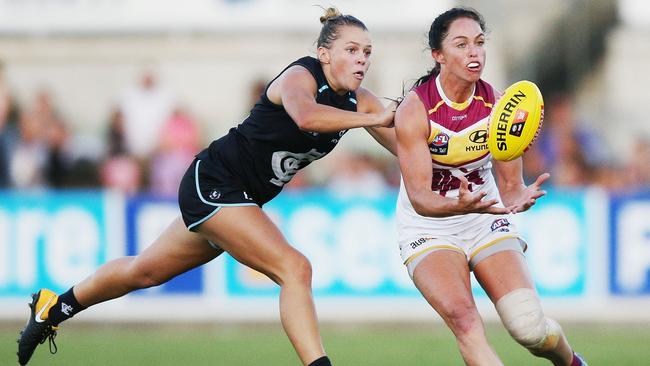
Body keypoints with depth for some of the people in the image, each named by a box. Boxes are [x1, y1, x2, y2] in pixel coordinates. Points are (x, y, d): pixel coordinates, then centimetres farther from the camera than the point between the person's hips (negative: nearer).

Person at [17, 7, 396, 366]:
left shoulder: (358, 100, -1)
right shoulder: (301, 76, -22)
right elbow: (305, 115, -47)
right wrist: (375, 119, -50)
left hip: (244, 199, 9)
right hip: (212, 183, -9)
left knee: (145, 272, 22)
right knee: (294, 269, -24)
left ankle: (55, 308, 40)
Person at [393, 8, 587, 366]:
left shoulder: (498, 105, -8)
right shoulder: (414, 110, -19)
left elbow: (510, 185, -3)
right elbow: (419, 197, -23)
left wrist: (519, 197, -28)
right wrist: (458, 205, -44)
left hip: (486, 221, 3)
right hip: (428, 229, -3)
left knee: (530, 327, -14)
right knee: (465, 321, -30)